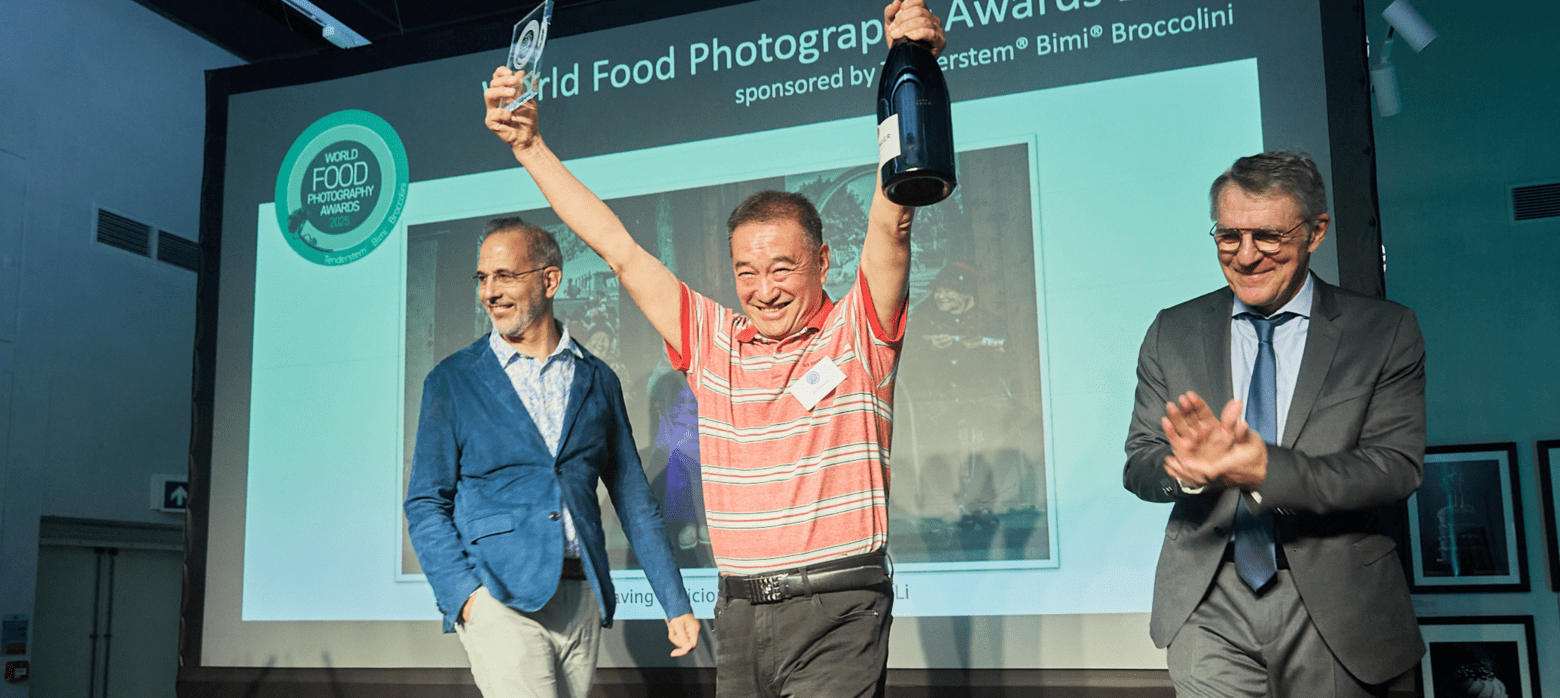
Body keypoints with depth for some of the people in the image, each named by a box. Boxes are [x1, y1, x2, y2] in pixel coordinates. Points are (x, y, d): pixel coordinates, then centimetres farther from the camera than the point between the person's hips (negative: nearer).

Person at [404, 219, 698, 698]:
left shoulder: (597, 380, 11)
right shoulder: (452, 381, 5)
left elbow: (634, 501, 13)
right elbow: (426, 503, 4)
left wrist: (677, 605, 9)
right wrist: (463, 592, -11)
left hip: (583, 600, 3)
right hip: (499, 598, -3)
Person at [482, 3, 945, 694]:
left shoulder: (857, 332, -1)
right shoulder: (713, 340, 8)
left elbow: (890, 223, -15)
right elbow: (618, 248, 11)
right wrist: (529, 145, 12)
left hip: (835, 615, -4)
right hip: (737, 612, 4)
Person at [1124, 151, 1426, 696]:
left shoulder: (1386, 333, 0)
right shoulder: (1172, 333, 5)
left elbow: (1398, 466, -10)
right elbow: (1138, 465, 1)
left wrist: (1268, 470, -26)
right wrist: (1189, 467, -23)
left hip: (1334, 610, 0)